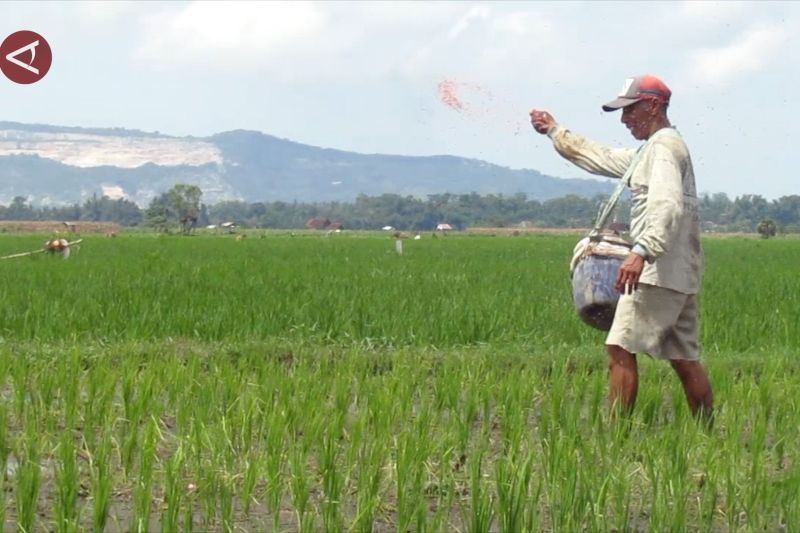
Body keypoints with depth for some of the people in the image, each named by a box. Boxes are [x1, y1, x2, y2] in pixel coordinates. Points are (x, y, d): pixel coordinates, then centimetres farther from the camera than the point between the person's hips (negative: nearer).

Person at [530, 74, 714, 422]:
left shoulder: (665, 146, -9)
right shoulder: (648, 152, 23)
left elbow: (667, 205, -26)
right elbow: (600, 158, 36)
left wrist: (642, 252, -38)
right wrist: (555, 132, 40)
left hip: (659, 270, -10)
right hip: (680, 275, 10)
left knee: (621, 348, -12)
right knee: (684, 359, 9)